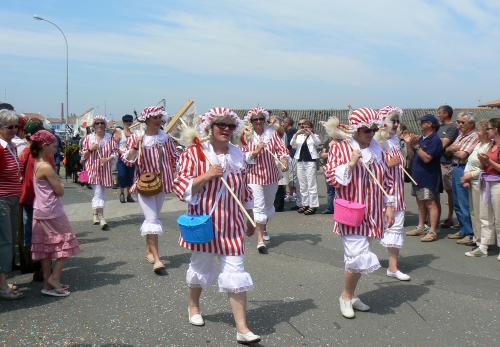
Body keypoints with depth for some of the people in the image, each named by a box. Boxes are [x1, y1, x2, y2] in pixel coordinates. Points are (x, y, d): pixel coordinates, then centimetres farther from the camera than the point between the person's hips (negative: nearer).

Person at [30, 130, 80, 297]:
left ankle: (48, 283, 17)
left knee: (46, 249, 11)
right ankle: (54, 278, -1)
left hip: (41, 212, 9)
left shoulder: (37, 164, 8)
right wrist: (60, 183, 3)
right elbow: (60, 191, -16)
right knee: (67, 244, 2)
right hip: (52, 213, -9)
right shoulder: (46, 167, -18)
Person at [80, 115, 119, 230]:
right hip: (92, 168, -2)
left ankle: (95, 214, 29)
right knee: (98, 192, -11)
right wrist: (90, 149, -12)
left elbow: (115, 151, 4)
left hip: (105, 169, 2)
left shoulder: (110, 138, 5)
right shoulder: (88, 138, 3)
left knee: (101, 193, 11)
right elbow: (83, 155, 6)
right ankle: (101, 217, -15)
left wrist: (108, 159, -13)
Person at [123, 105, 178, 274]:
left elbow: (175, 157, 11)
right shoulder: (135, 137, -7)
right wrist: (135, 145, -24)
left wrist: (175, 176, 5)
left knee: (153, 217, 16)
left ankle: (149, 250, 32)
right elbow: (128, 161, -11)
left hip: (162, 183, 4)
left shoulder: (166, 137, 1)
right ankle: (157, 259, -14)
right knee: (152, 219, -13)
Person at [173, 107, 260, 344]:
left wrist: (251, 220, 16)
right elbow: (181, 188, -12)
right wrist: (206, 176, -25)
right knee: (200, 267, 17)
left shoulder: (238, 155, 5)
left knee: (236, 273, -2)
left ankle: (242, 328, 3)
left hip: (231, 225, 3)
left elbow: (245, 191, 13)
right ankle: (193, 306, 45)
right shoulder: (194, 153, -8)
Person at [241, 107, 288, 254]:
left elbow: (281, 149, -8)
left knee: (269, 205, 20)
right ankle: (260, 240, -6)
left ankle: (263, 228, 47)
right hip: (255, 175, -3)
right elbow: (244, 157, -8)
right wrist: (255, 152, -24)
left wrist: (284, 160, -26)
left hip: (272, 175, 4)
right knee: (259, 207, -9)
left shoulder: (272, 133, -3)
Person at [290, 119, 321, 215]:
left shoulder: (314, 136, 4)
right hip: (300, 162, 5)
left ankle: (313, 206, -2)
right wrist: (296, 134, -19)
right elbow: (292, 144, -4)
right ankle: (305, 204, 19)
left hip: (310, 161, -5)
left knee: (311, 184, -5)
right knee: (302, 185, 10)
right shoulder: (299, 137, 12)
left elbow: (318, 143, -17)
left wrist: (311, 133, -29)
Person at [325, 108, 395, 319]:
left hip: (372, 213, 5)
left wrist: (389, 206, 9)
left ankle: (351, 295, 29)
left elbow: (387, 179, 14)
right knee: (357, 256, -11)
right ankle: (346, 296, 12)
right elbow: (331, 178, -12)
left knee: (359, 257, 12)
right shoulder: (340, 148, -6)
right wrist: (350, 163, -21)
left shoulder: (377, 149, 9)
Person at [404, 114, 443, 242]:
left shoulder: (435, 140, -13)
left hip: (429, 178, -9)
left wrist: (416, 145, -22)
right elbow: (414, 155, 16)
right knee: (421, 202, 14)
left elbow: (427, 158, -21)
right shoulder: (421, 138, 13)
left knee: (430, 203, -8)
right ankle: (420, 228, 22)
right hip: (418, 176, 9)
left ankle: (433, 232, -7)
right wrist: (409, 144, 6)